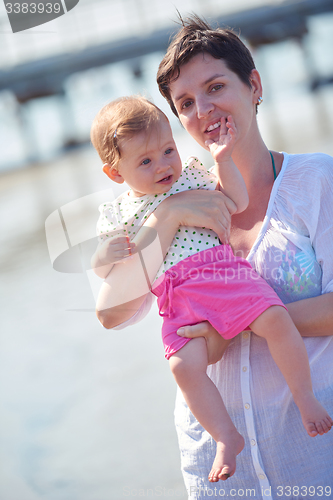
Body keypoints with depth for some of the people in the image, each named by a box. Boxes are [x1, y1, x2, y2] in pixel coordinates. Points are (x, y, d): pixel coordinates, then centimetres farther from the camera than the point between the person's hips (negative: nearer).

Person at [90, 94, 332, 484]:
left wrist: (222, 160, -2)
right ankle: (227, 437, -8)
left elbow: (237, 202, 10)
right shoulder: (115, 215, 13)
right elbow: (105, 271, 15)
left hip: (224, 274, 0)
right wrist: (104, 257, -9)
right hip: (179, 302, 0)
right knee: (184, 365, -24)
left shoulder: (191, 178, 15)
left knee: (275, 320, -23)